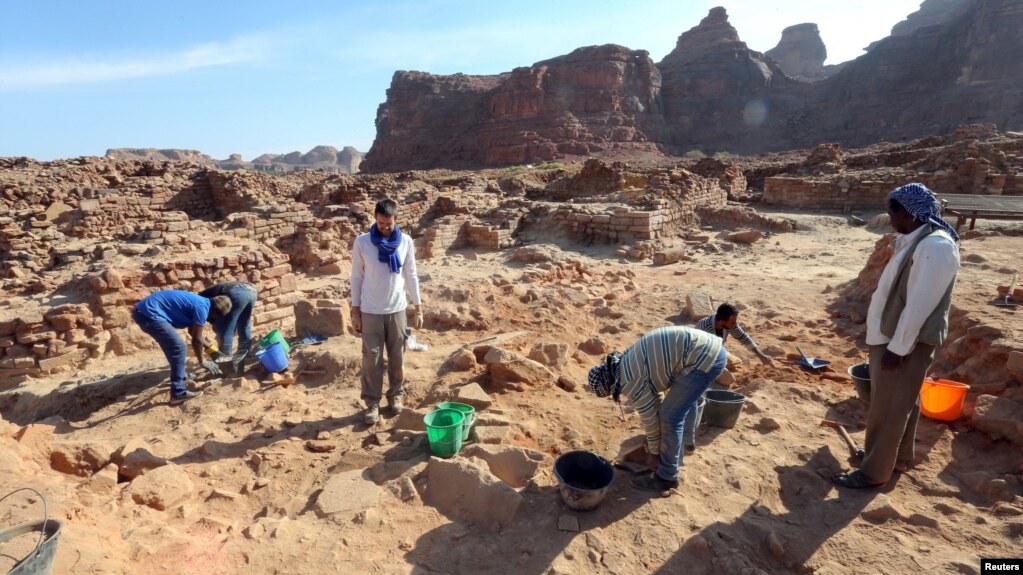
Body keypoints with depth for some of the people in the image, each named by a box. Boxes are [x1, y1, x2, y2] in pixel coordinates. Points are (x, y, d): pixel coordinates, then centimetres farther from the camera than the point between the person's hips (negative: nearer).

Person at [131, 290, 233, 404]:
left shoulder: (200, 302, 16)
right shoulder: (202, 307, -12)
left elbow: (192, 331, 31)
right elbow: (196, 339, -7)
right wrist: (203, 362, 6)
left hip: (142, 310, 11)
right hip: (149, 313, -11)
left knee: (174, 346, 24)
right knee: (178, 348, -8)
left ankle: (180, 377, 40)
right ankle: (178, 393, -5)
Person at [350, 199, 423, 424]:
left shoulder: (405, 242, -3)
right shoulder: (362, 242, -7)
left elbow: (411, 276, 4)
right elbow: (357, 277, -1)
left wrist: (418, 308, 2)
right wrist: (355, 311, -3)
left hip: (397, 310, 2)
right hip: (370, 311, -1)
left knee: (397, 356, 12)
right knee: (371, 358, 5)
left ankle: (396, 394, 31)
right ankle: (372, 402, 19)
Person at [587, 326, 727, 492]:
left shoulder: (628, 381, -13)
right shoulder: (626, 361, 15)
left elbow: (649, 418, -4)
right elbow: (655, 393, 25)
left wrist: (653, 452, 13)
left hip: (704, 357, -10)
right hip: (709, 348, 10)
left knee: (671, 418, -1)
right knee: (678, 409, 24)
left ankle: (667, 477, 12)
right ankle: (674, 457, 40)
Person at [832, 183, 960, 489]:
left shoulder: (935, 246, -23)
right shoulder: (916, 240, 9)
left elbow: (920, 305, -25)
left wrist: (897, 347, -21)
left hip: (907, 341, -10)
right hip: (896, 335, 10)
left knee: (888, 407, 1)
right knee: (902, 402, 21)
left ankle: (874, 471, 13)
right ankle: (898, 456, 37)